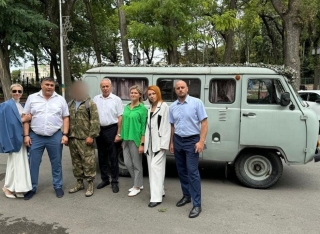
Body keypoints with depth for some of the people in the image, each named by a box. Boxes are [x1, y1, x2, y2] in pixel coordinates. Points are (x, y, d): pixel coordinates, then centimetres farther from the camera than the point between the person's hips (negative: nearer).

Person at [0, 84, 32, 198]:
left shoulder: (20, 105, 15)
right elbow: (10, 122, -18)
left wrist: (27, 118, 2)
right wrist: (23, 119, -13)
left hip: (21, 136, 9)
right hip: (14, 136, -9)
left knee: (20, 162, 11)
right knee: (15, 162, -4)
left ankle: (17, 188, 19)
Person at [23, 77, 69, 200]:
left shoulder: (60, 99, 4)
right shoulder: (32, 98, 3)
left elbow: (65, 118, 4)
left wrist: (65, 134, -4)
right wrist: (26, 135, -3)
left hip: (55, 136, 0)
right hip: (35, 137, 0)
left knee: (56, 163, 10)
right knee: (33, 163, 7)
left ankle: (58, 186, 24)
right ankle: (32, 188, 23)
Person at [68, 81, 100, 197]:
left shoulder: (90, 104, -5)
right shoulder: (70, 104, 16)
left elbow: (95, 121, -11)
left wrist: (91, 136, -17)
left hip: (85, 139, -7)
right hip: (72, 138, 7)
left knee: (88, 161, -3)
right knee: (76, 161, 14)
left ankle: (90, 184, 8)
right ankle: (79, 182, 26)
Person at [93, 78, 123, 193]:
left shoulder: (116, 99, -3)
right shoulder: (96, 99, 8)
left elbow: (120, 118, -5)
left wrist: (118, 134, -10)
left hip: (111, 129, -4)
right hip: (99, 130, 4)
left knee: (113, 157, 1)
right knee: (102, 156, 13)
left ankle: (114, 182, 11)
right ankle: (104, 179, 26)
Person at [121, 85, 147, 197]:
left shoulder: (142, 109, -8)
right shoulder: (127, 107, 11)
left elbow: (143, 127, -11)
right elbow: (124, 123, 15)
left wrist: (142, 144, -14)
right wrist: (123, 139, 13)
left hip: (136, 140, -7)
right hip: (126, 139, 7)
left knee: (136, 164, 4)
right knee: (128, 163, 12)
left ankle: (137, 187, 19)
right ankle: (138, 183, 29)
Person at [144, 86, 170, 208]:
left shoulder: (164, 106, -6)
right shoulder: (149, 108, 16)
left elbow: (166, 126, -12)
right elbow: (148, 126, 14)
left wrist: (163, 144, -17)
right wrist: (146, 142, 9)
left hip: (159, 142, -8)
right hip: (150, 142, 8)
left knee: (155, 166, -12)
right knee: (152, 167, 10)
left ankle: (156, 197, -10)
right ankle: (159, 191, 23)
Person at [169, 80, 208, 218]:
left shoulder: (197, 103, -7)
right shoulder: (172, 107, 7)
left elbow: (204, 123, -9)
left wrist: (201, 141, -16)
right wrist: (171, 142, 11)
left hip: (192, 140, -5)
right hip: (178, 141, 6)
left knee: (192, 172, -8)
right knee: (181, 170, 13)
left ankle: (197, 204, -1)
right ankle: (186, 196, 30)